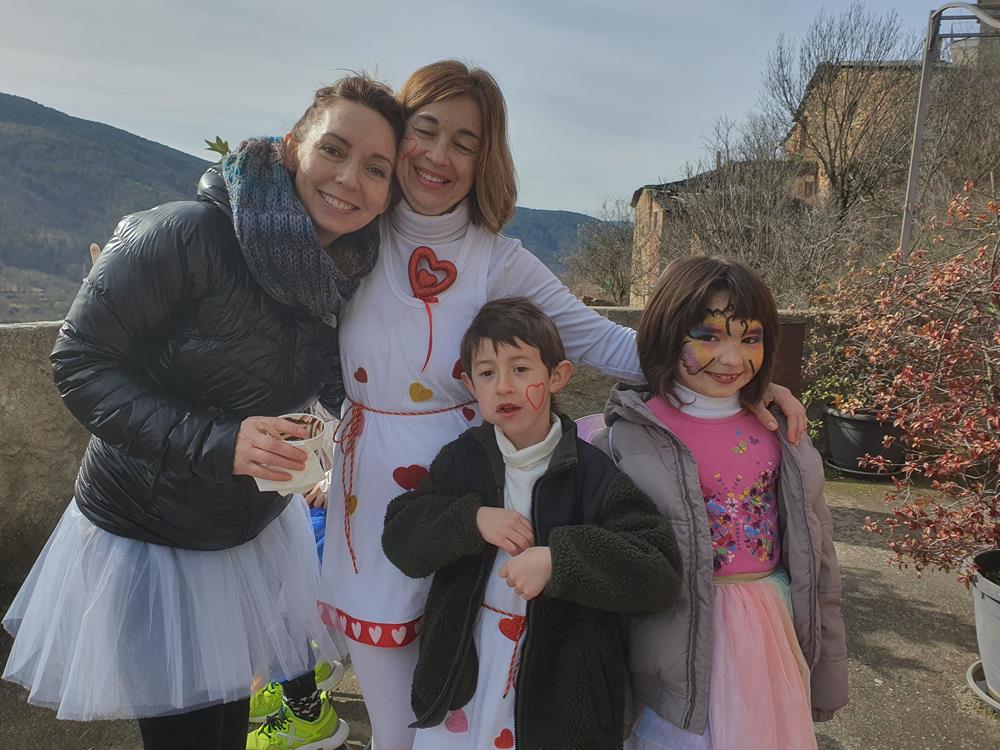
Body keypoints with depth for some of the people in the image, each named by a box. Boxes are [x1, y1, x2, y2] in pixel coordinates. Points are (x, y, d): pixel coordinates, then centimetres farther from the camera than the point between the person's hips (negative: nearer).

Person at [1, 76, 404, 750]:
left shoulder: (350, 271, -6)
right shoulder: (190, 234, -25)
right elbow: (80, 361, -20)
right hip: (145, 534, -4)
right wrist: (213, 441, -30)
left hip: (261, 529, 5)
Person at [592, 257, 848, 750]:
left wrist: (828, 674, 14)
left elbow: (816, 563, 8)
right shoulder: (628, 440, -14)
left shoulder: (783, 436, 1)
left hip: (774, 649, 5)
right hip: (683, 658, -4)